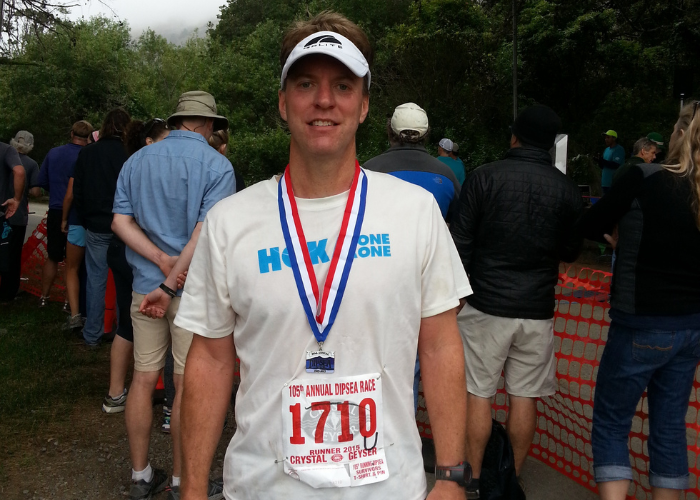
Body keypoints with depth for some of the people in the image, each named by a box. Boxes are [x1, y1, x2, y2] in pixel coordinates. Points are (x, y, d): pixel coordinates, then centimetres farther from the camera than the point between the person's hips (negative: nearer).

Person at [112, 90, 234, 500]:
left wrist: (162, 260, -9)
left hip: (145, 286, 5)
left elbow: (121, 220, 1)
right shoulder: (216, 165, -8)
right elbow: (205, 233, -19)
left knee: (144, 379, 13)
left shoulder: (138, 160, 9)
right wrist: (171, 286, -18)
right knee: (187, 386, 5)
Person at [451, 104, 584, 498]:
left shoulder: (484, 177, -6)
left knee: (479, 393, 7)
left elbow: (461, 243, -7)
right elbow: (571, 251, 10)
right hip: (537, 310, 2)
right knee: (525, 396, 11)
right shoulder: (567, 190, 0)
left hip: (486, 305, -2)